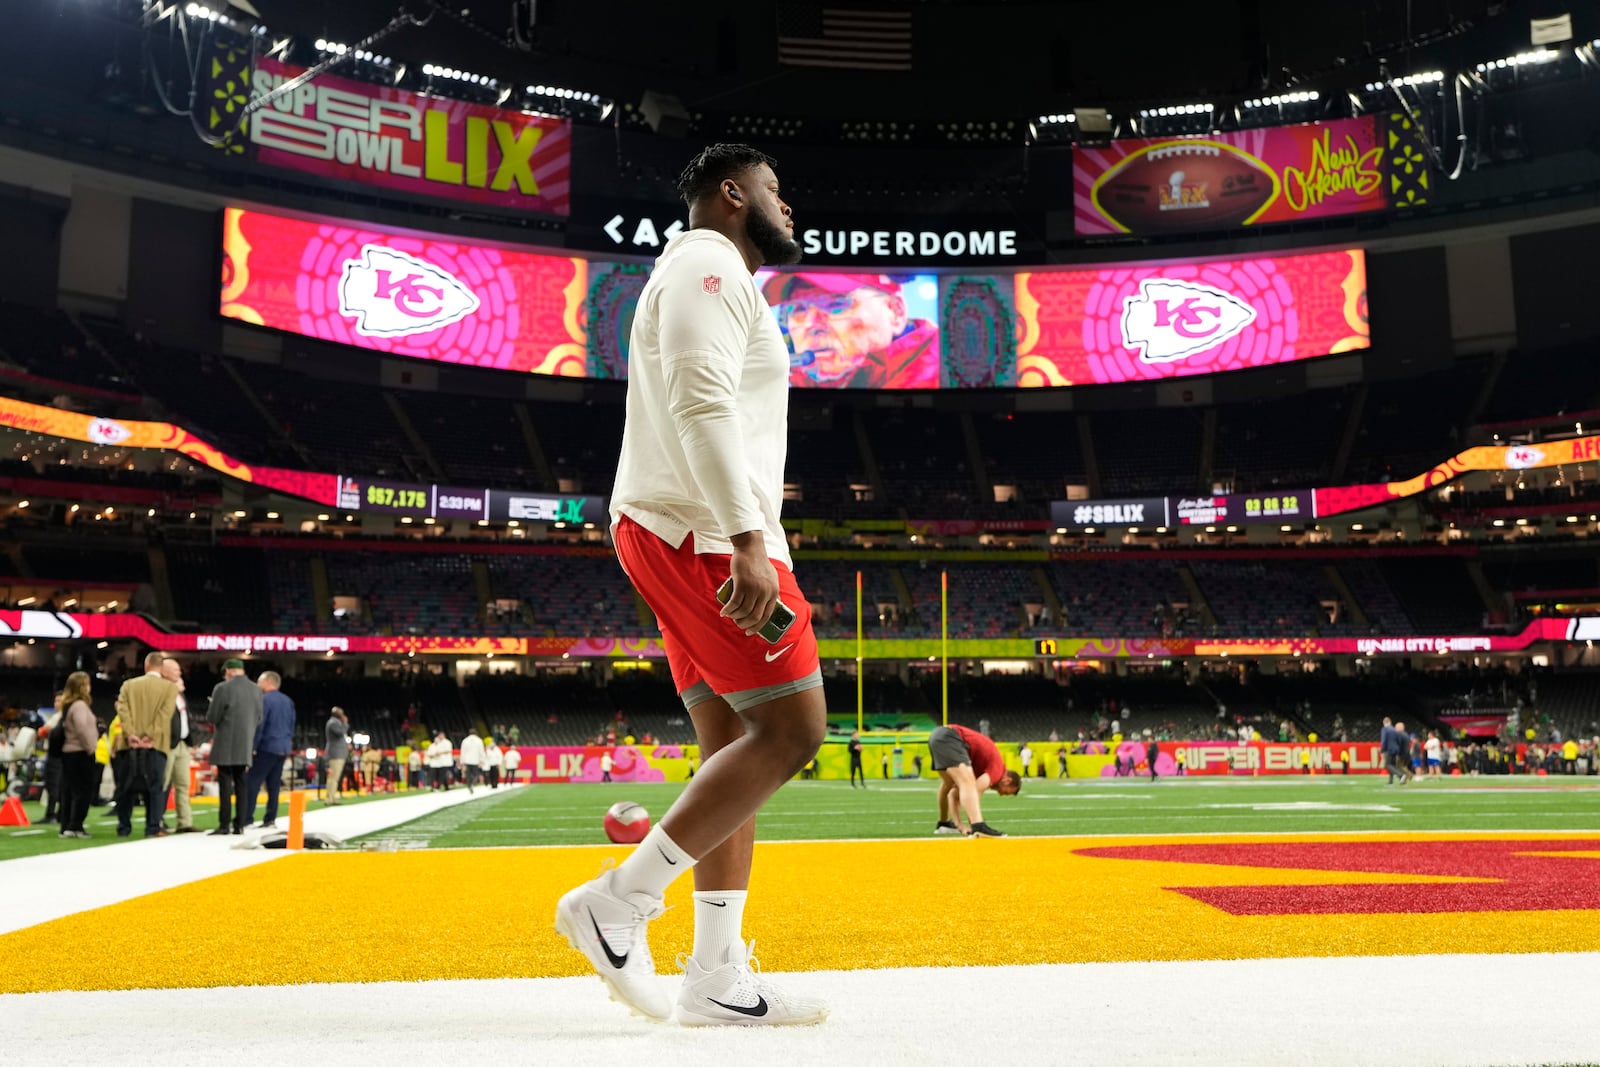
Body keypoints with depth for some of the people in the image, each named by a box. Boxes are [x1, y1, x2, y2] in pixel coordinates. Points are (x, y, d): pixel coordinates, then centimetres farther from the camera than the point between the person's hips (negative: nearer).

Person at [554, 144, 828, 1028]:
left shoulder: (709, 281, 29)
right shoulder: (709, 266, -4)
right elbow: (702, 404, -19)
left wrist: (746, 543, 22)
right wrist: (748, 541, -27)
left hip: (688, 539, 11)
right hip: (703, 532, -11)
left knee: (733, 748, 5)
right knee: (792, 728, -12)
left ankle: (717, 977, 6)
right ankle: (619, 903, -8)